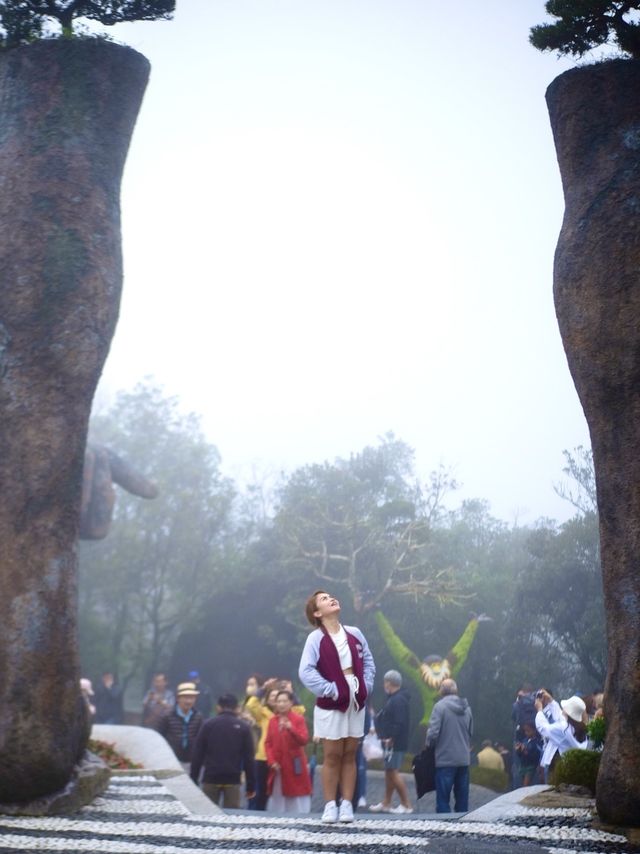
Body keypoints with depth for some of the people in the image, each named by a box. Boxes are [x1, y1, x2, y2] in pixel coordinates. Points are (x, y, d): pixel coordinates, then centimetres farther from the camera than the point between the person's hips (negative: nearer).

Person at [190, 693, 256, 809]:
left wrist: (194, 780, 5)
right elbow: (248, 758, 1)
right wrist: (251, 785, 3)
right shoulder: (244, 727, 4)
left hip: (210, 778, 1)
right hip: (233, 779, 0)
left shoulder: (208, 724, 4)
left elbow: (197, 754, 2)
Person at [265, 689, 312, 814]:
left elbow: (304, 740, -15)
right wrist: (271, 761, -6)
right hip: (277, 766, 4)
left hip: (294, 766, -4)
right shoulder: (272, 721, 8)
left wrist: (291, 728, -30)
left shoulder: (299, 719, -4)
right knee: (277, 797, 7)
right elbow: (268, 743, 7)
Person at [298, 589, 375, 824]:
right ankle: (330, 806, 8)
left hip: (356, 702, 4)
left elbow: (368, 662, 13)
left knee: (349, 755, 7)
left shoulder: (355, 633, 7)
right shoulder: (315, 638, -8)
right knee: (332, 756, 0)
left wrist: (366, 686, -1)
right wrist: (329, 690, -17)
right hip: (331, 704, -4)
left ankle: (347, 805, 12)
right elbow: (305, 672, -16)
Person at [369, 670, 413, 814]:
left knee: (393, 772, -9)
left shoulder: (398, 700, -17)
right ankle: (386, 803, 24)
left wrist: (391, 738, -23)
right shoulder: (394, 698, 16)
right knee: (389, 771, 15)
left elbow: (399, 723, -24)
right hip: (390, 742, 11)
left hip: (395, 743, -11)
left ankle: (406, 805, -6)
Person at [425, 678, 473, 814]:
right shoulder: (466, 707, 7)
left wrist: (429, 742, 2)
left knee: (443, 798, 0)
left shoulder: (440, 706, -12)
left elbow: (433, 732, -16)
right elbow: (471, 732, 13)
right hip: (464, 758, 6)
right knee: (462, 797, 13)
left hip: (446, 759, -6)